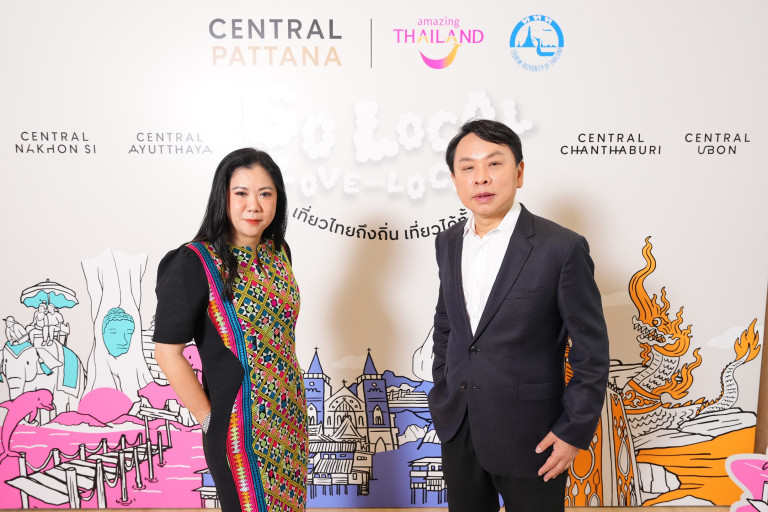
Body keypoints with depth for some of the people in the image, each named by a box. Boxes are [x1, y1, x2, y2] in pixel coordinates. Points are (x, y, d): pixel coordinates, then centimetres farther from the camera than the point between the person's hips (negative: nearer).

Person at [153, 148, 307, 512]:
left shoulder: (278, 250, 1)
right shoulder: (195, 263, -18)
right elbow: (167, 352, -15)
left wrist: (294, 400, 11)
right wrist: (209, 419, -11)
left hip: (290, 415, 6)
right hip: (239, 424, -6)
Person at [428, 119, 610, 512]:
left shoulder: (562, 248, -15)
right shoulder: (448, 244, 2)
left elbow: (591, 352, -10)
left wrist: (574, 431, -10)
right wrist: (442, 397, 12)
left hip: (529, 435, -5)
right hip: (457, 428, 5)